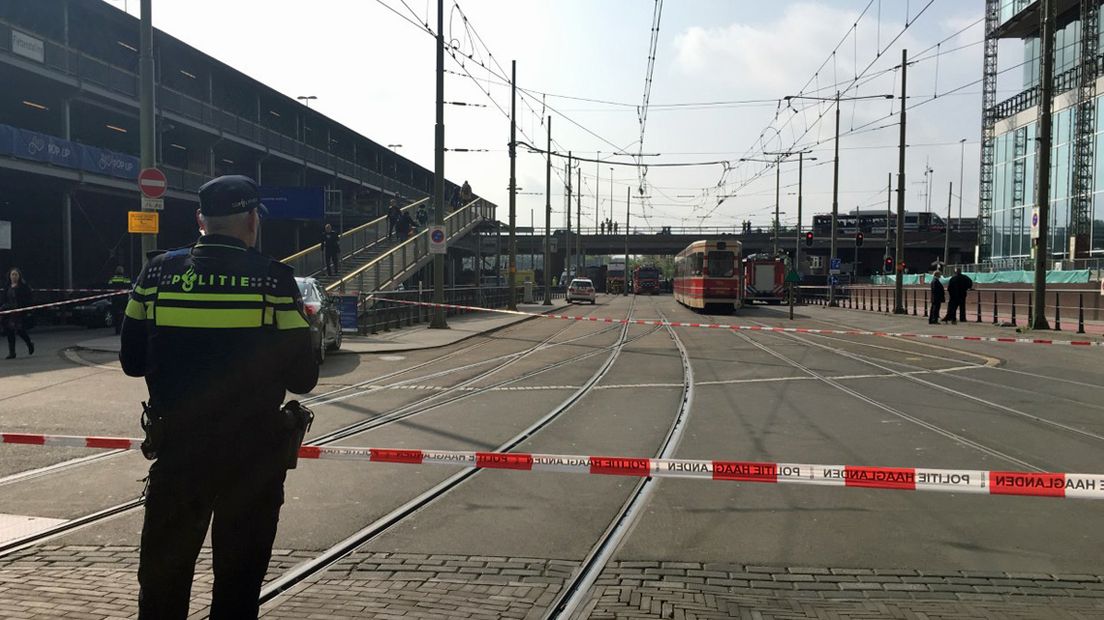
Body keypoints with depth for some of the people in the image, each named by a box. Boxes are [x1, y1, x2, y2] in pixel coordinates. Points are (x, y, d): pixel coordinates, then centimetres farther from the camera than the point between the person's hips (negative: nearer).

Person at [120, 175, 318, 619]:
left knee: (162, 575, 17)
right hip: (252, 458, -2)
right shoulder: (273, 279, -12)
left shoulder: (158, 273, -3)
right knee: (238, 582, 12)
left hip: (176, 449, 2)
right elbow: (302, 378, -9)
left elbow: (132, 361, 4)